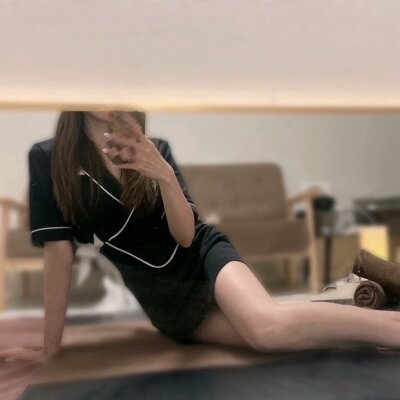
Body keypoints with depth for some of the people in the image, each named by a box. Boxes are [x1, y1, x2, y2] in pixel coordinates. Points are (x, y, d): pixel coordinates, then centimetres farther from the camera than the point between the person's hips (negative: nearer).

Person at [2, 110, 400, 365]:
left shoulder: (154, 149, -3)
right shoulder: (48, 159, -7)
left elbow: (186, 235, -10)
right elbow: (59, 251, -9)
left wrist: (164, 174, -28)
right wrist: (50, 346, -10)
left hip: (204, 255, 0)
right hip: (165, 299, 0)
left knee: (269, 324, -33)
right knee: (269, 333, -24)